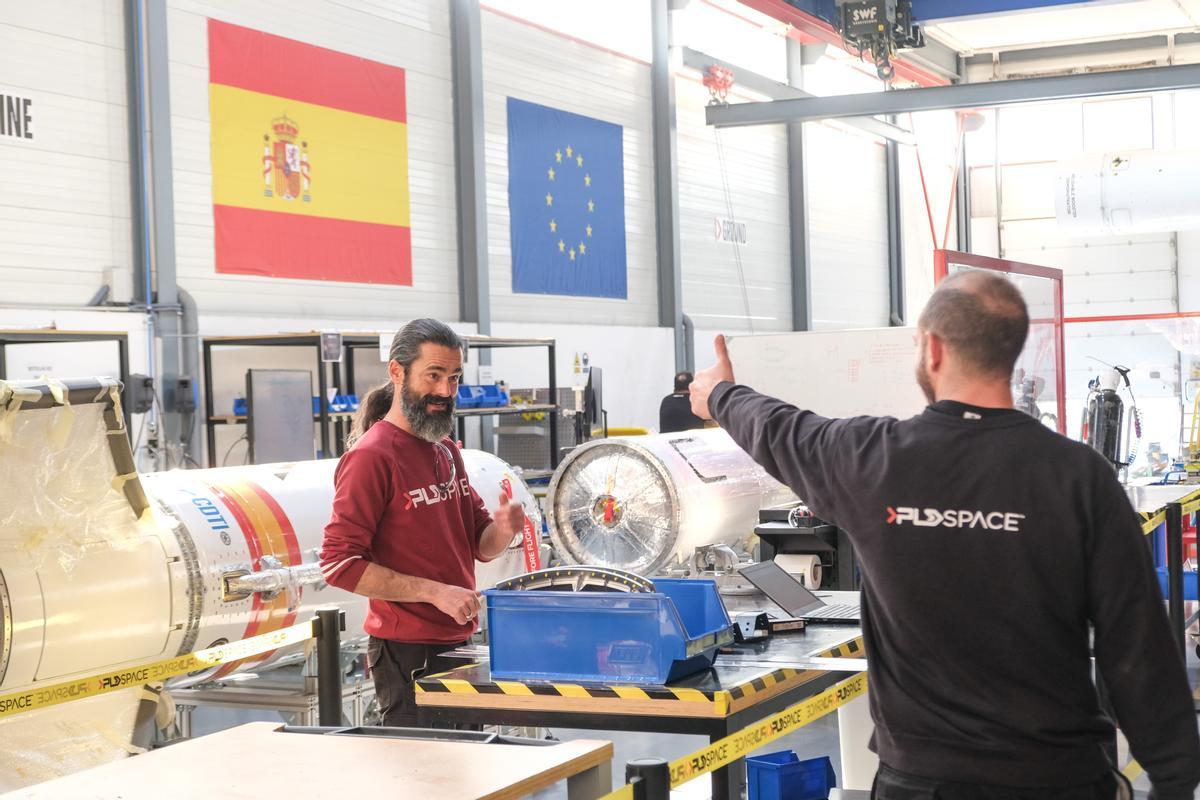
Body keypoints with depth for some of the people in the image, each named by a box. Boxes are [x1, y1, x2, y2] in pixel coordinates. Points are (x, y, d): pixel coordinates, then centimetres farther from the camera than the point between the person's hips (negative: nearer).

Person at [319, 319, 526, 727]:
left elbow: (480, 546, 17)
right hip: (408, 654, -8)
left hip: (457, 646, 8)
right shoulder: (371, 456, -14)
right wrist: (435, 592, -21)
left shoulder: (446, 451, 13)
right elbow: (340, 565, -19)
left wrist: (504, 529, -7)